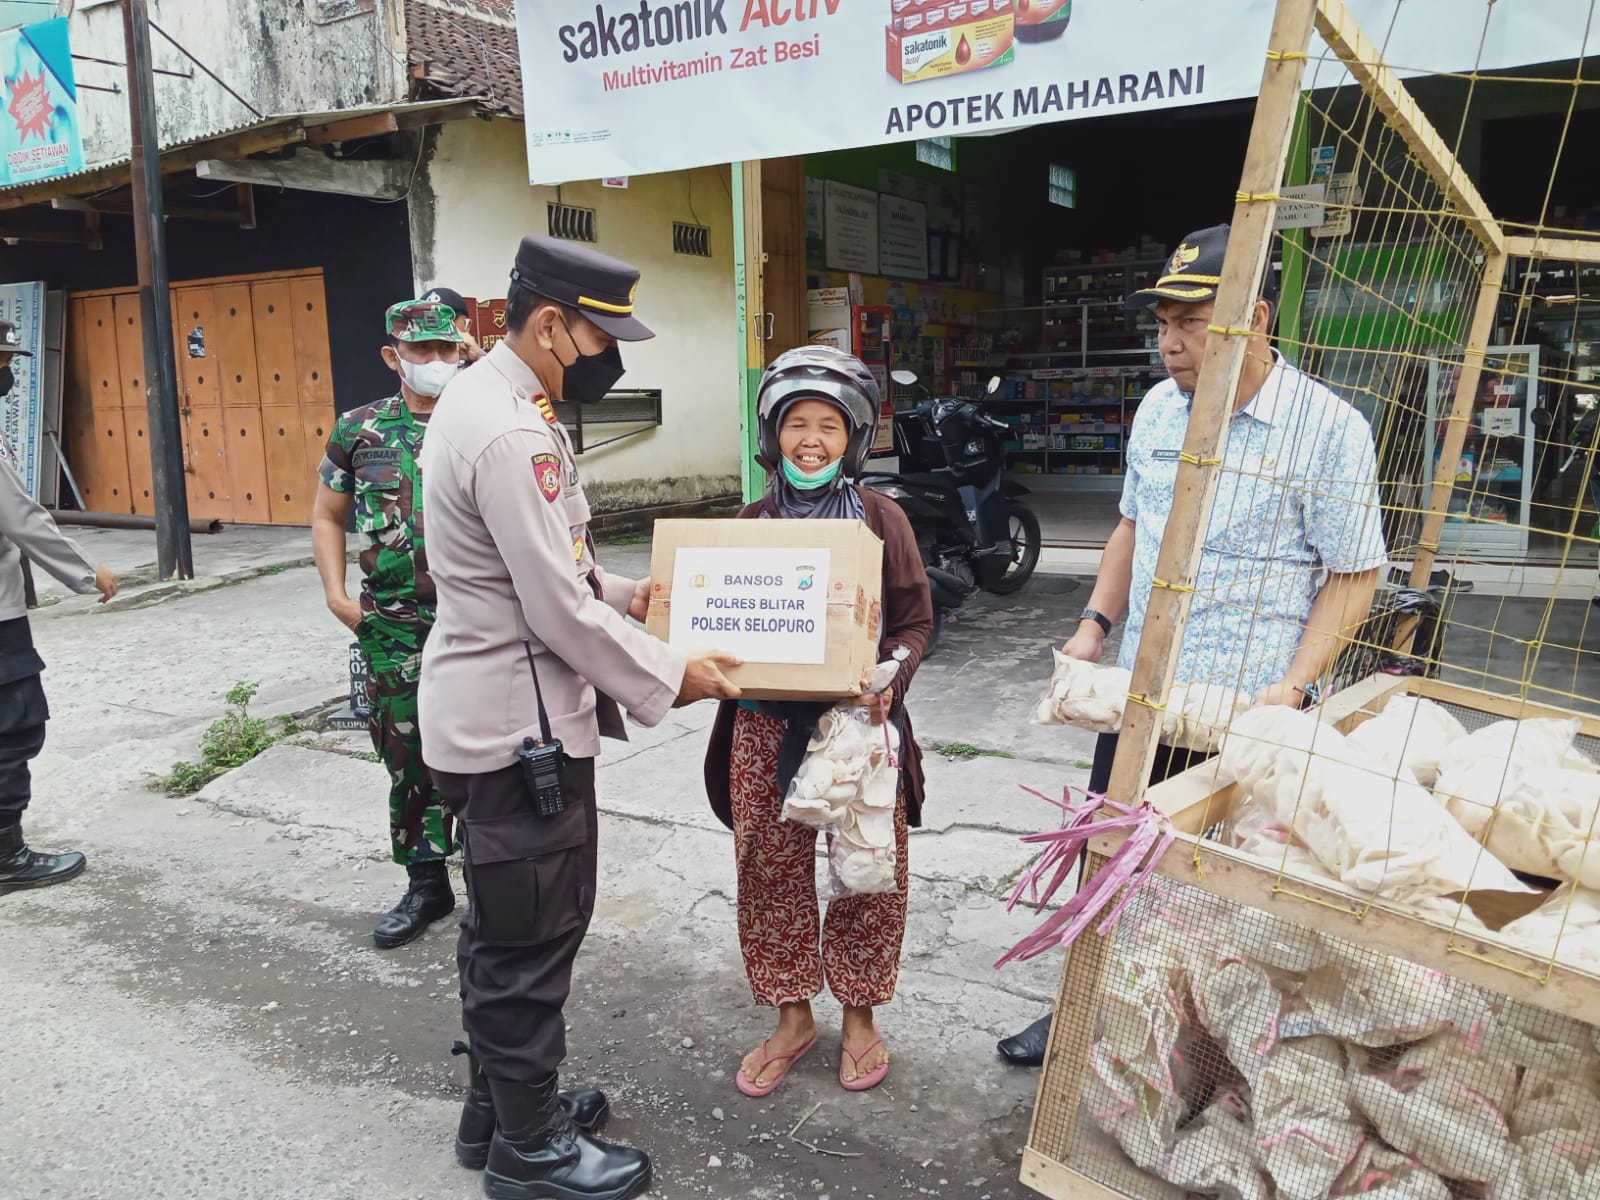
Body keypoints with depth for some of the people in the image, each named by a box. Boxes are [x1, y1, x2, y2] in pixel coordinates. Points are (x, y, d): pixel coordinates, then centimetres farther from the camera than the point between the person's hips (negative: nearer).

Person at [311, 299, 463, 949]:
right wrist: (336, 595, 3)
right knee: (409, 760, 12)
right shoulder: (360, 431, 5)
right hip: (394, 628, 2)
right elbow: (327, 517, 14)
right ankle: (426, 884, 28)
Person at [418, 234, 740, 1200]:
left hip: (494, 714, 11)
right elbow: (560, 614, -23)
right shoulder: (511, 436, -24)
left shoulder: (484, 398, 9)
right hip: (520, 726, -11)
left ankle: (500, 1100, 40)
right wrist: (669, 676, -11)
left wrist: (620, 592, 10)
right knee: (532, 938, 6)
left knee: (504, 927, 22)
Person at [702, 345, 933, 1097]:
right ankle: (791, 1017, 30)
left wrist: (888, 678, -17)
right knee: (770, 870, 9)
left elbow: (915, 620, 0)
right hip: (767, 724, 3)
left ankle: (859, 1017, 30)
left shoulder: (881, 519, -1)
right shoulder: (752, 522, 6)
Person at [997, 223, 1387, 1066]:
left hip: (1248, 712, -5)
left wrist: (1294, 687, -19)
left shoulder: (1328, 428, -11)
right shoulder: (1157, 409, 6)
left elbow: (1352, 576, -8)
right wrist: (1095, 624, 5)